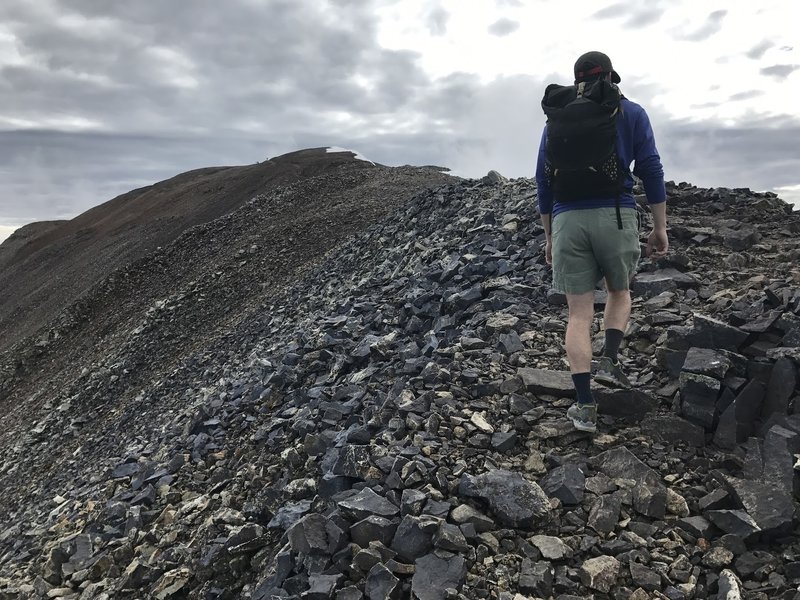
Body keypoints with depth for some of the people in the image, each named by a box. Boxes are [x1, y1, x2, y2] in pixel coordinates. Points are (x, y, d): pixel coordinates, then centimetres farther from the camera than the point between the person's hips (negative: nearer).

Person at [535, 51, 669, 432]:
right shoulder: (631, 113, 10)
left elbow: (543, 179, 12)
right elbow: (650, 169, 2)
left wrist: (549, 237, 17)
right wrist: (660, 227, 6)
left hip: (568, 220, 1)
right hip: (615, 216, -1)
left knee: (579, 313, 2)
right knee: (620, 292, 25)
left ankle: (585, 407, 0)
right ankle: (609, 361, 6)